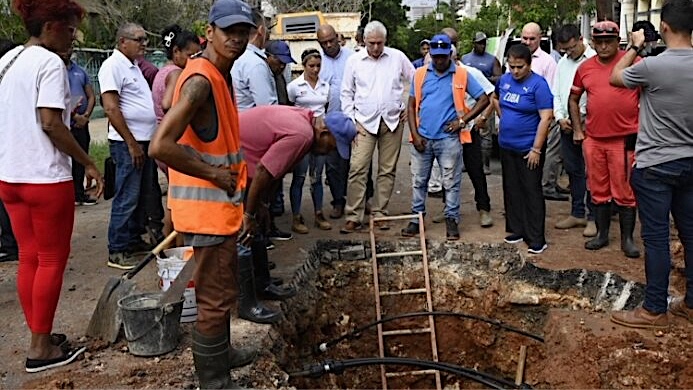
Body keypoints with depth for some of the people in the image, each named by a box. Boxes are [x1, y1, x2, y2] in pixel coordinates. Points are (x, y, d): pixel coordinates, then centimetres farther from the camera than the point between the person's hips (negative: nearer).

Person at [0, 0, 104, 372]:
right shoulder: (50, 63, -13)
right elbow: (50, 123, -21)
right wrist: (89, 163, -15)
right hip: (45, 177, -8)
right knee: (51, 260, 3)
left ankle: (37, 337, 24)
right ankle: (41, 348, 11)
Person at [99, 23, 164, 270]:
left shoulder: (133, 66, 17)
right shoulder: (113, 65, -12)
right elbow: (111, 109, -19)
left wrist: (141, 142, 16)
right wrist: (131, 143, -19)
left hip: (144, 141, 10)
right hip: (128, 143, -9)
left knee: (143, 195, 16)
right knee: (126, 198, -5)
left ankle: (134, 240, 28)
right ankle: (117, 252, 3)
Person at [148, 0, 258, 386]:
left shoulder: (221, 76, 10)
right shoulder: (201, 80, -22)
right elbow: (161, 146, -30)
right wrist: (213, 174, -20)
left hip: (220, 202, 10)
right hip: (207, 205, -10)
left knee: (222, 288, 23)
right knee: (216, 296, 2)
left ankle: (220, 353, 41)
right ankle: (214, 379, 19)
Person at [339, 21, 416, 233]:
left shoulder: (398, 57, 4)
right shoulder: (354, 61, 3)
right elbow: (346, 93, 7)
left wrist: (410, 106, 7)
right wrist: (351, 120, 0)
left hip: (392, 122, 1)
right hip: (364, 122, -1)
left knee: (388, 170, 5)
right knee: (357, 169, -9)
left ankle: (379, 214, 15)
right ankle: (354, 217, -4)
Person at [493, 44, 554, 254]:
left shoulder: (538, 84, -14)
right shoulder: (504, 80, 4)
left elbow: (546, 117, -19)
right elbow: (495, 98, 27)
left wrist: (536, 149, -20)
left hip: (528, 148, -6)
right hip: (506, 146, 6)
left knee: (531, 192, -1)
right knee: (511, 189, 14)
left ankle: (537, 239, 7)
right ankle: (517, 230, 27)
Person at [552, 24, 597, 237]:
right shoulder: (562, 63, 14)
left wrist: (581, 116, -14)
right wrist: (560, 118, 2)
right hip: (567, 126, 7)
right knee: (573, 171, 14)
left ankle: (593, 217, 8)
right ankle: (577, 213, 25)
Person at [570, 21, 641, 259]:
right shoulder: (585, 68, 7)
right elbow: (573, 99, 18)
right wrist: (577, 129, 11)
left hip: (625, 139, -4)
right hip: (593, 140, 4)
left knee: (625, 192, 3)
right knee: (599, 191, 13)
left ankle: (627, 239, 14)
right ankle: (602, 234, 25)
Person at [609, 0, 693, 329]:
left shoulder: (652, 66, -18)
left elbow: (615, 77, 0)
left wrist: (634, 47, 13)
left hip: (655, 166, -6)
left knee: (656, 237, 1)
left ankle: (655, 310, 9)